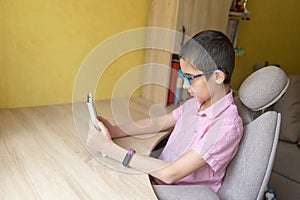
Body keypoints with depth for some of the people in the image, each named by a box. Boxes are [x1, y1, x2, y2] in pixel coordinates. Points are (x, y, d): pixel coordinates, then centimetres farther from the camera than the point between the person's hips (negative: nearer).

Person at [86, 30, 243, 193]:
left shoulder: (227, 126, -25)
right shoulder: (197, 102, -1)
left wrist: (109, 148, -26)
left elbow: (171, 174, -29)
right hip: (159, 175, 6)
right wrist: (113, 131, -7)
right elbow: (160, 122, 7)